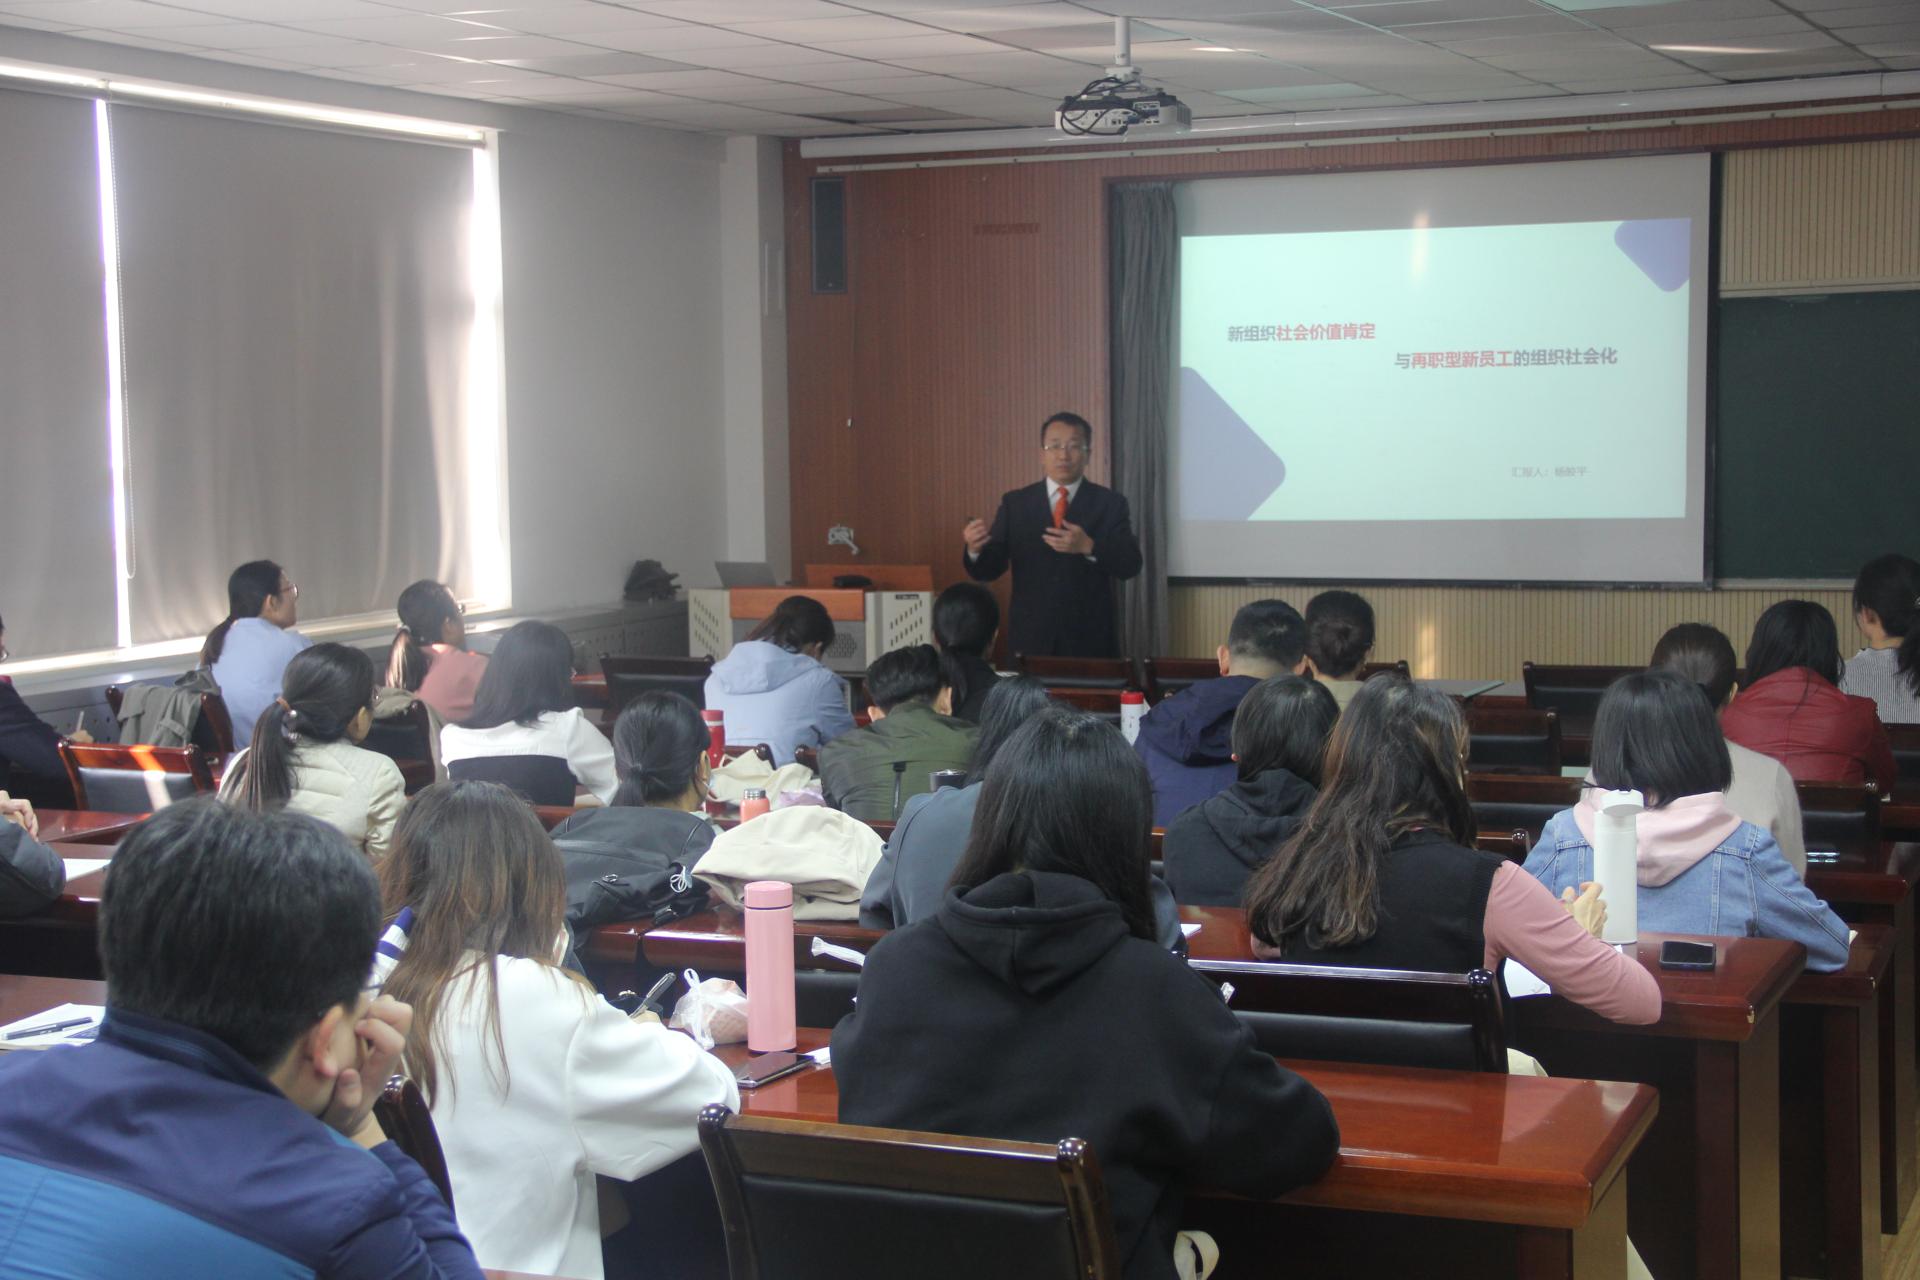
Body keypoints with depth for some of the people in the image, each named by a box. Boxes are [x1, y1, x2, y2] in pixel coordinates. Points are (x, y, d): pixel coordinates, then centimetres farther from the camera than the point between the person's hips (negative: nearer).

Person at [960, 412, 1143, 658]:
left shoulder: (1110, 504, 2)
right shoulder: (1015, 503, 6)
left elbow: (1130, 565, -7)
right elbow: (989, 569, 1)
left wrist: (1088, 547, -25)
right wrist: (975, 549, -22)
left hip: (1089, 640, -1)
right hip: (1031, 640, 1)